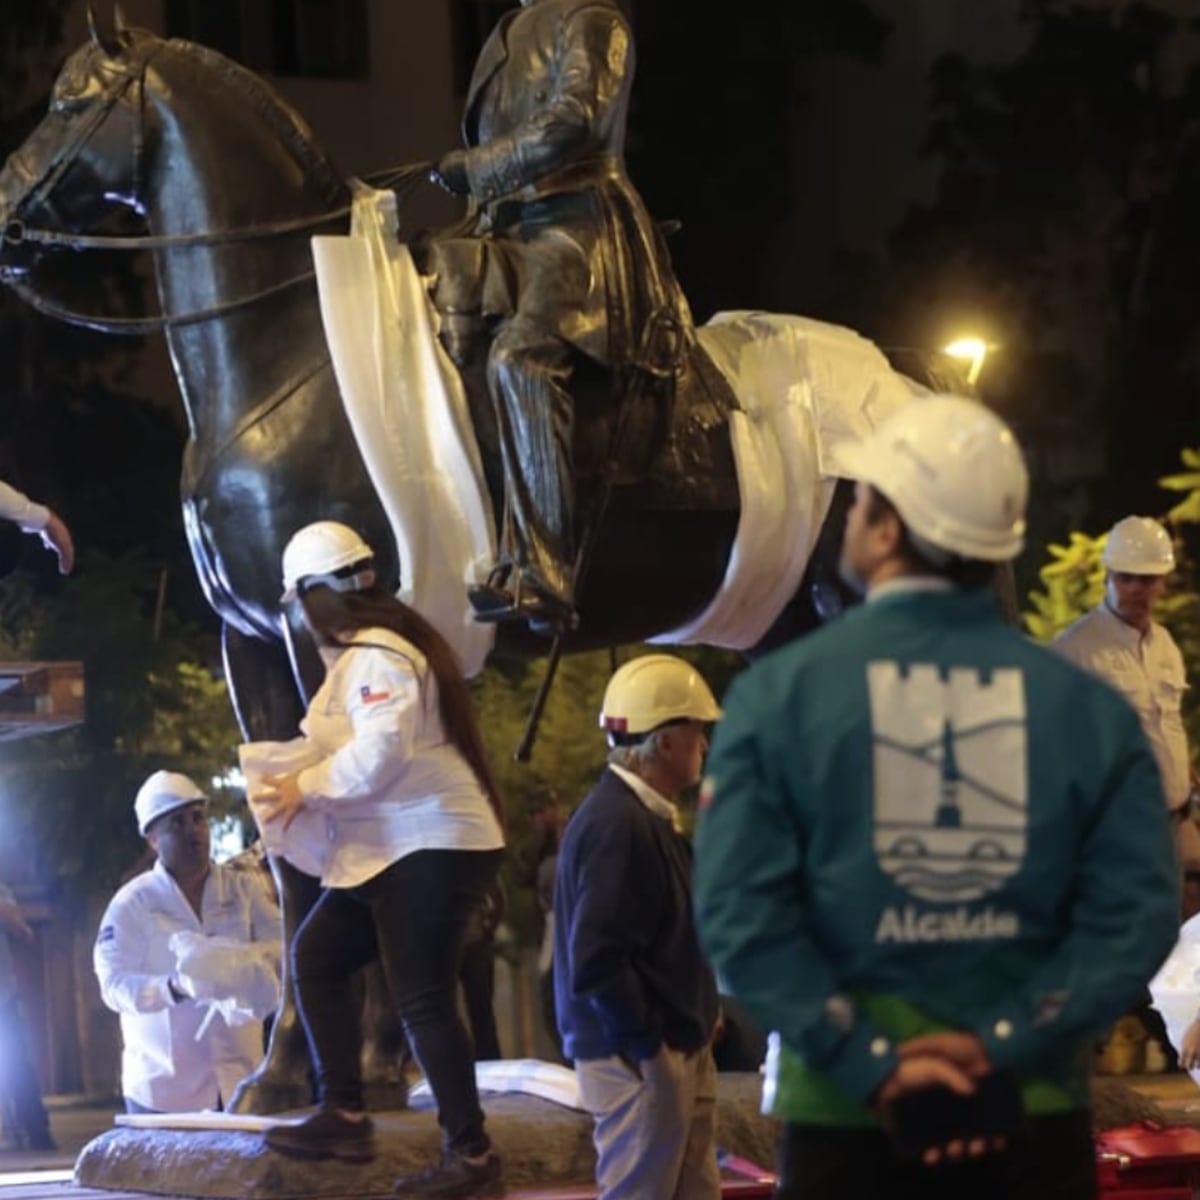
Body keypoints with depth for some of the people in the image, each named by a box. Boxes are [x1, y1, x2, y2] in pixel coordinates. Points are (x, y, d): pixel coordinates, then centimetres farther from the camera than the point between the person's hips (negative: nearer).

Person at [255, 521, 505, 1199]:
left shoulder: (376, 658, -16)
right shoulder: (364, 653, 16)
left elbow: (381, 752, -27)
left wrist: (308, 787, -14)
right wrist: (307, 769, 4)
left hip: (431, 847, -11)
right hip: (393, 848, 11)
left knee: (424, 1003, -11)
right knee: (317, 956, 12)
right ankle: (345, 1117, 13)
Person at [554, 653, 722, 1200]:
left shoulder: (649, 818, 13)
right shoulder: (616, 824, -19)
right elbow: (598, 958, -25)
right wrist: (646, 1046, -21)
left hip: (678, 1051, 10)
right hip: (637, 1058, -10)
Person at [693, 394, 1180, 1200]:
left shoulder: (780, 694, -4)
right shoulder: (1089, 708, 1)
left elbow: (742, 912, -12)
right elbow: (1137, 913, -8)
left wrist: (870, 1065, -12)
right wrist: (1001, 1047, -10)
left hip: (846, 1120, -1)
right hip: (1031, 1117, 1)